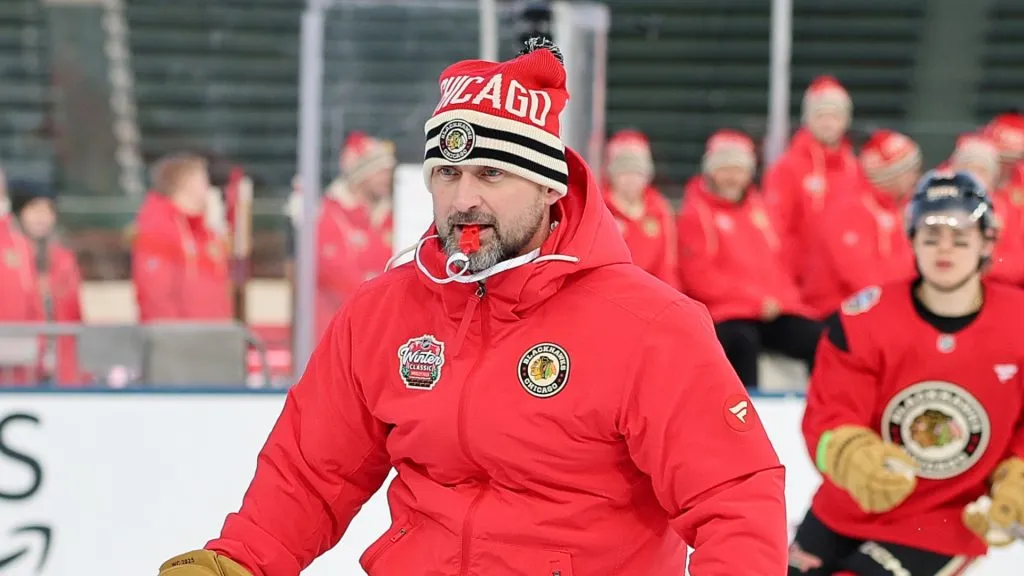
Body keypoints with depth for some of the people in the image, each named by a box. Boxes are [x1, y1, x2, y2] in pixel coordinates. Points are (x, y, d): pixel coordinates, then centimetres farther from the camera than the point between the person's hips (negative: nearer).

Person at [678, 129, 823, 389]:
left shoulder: (757, 206, 19)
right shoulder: (696, 214, -1)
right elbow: (700, 279, -9)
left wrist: (784, 298, 5)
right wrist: (756, 300, -11)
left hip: (774, 309, 6)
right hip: (725, 313, -6)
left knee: (818, 340, -16)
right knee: (744, 342, -37)